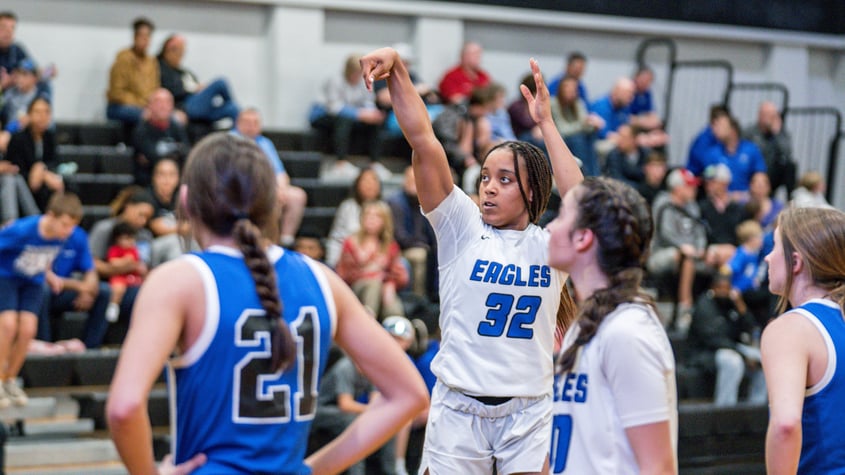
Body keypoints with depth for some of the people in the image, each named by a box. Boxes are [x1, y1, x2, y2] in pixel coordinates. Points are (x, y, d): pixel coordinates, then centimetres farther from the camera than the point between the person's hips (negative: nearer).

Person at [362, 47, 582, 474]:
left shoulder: (551, 246, 3)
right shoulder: (461, 228, 1)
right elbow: (422, 139, -7)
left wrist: (546, 122, -12)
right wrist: (396, 69, -16)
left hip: (530, 413, 0)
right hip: (458, 409, 0)